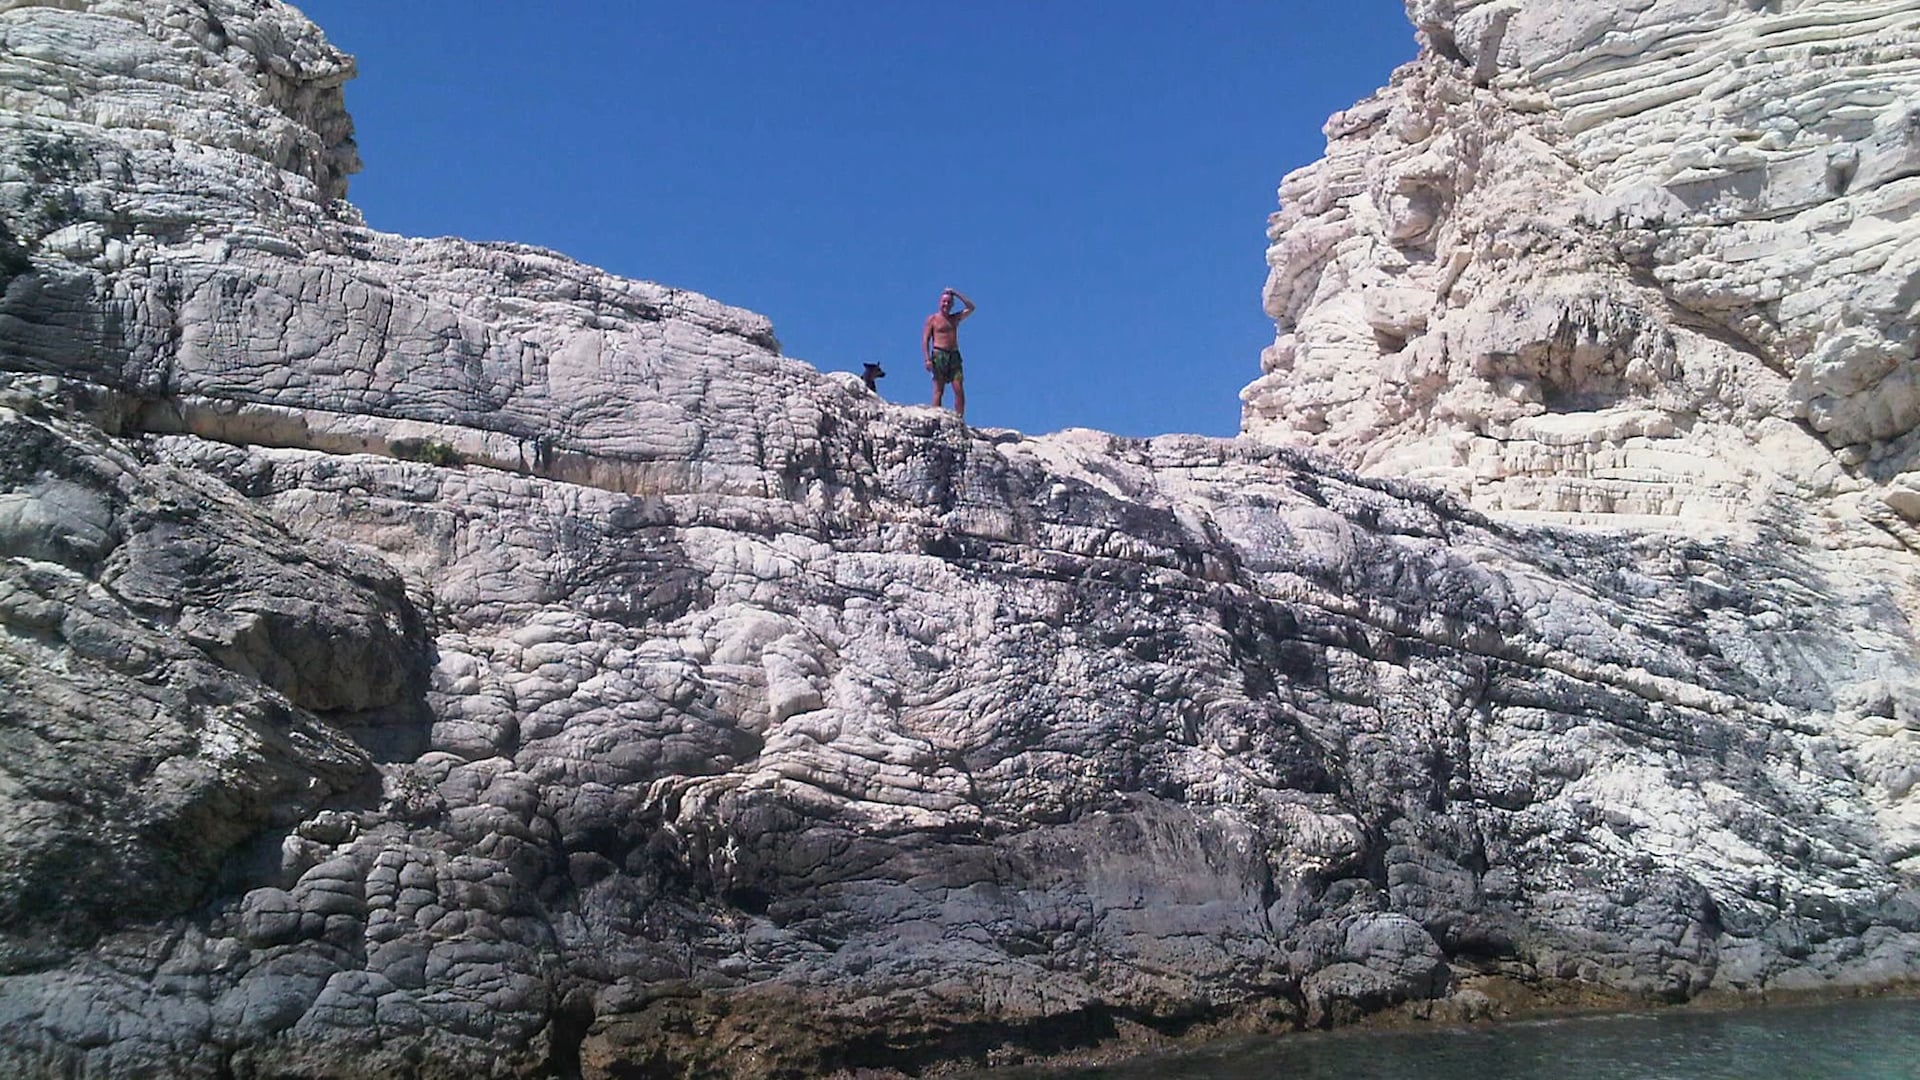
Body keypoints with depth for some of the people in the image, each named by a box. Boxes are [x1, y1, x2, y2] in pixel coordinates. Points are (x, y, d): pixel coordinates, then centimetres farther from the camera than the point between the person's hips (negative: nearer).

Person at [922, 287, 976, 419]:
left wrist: (956, 293, 10)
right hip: (939, 355, -4)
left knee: (959, 390, -7)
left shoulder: (955, 318, 19)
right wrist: (927, 359, -13)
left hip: (954, 356, 4)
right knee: (938, 390, -8)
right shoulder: (932, 319, 6)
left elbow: (971, 308, 13)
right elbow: (925, 340, 0)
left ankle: (959, 420, -8)